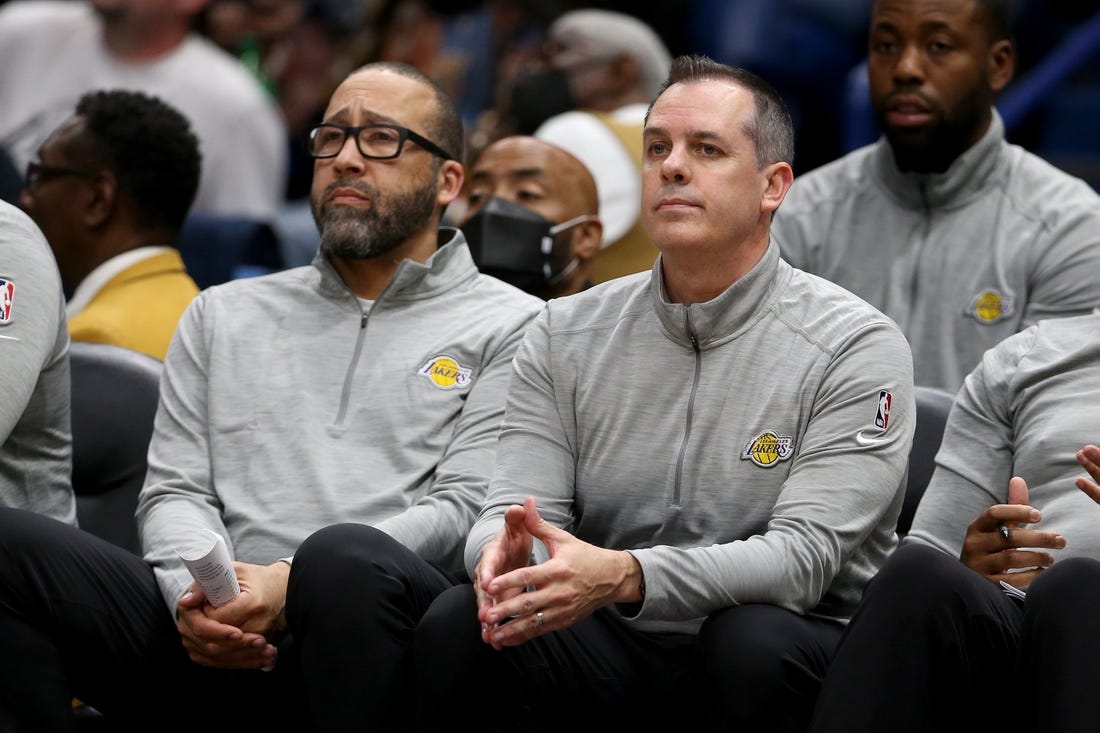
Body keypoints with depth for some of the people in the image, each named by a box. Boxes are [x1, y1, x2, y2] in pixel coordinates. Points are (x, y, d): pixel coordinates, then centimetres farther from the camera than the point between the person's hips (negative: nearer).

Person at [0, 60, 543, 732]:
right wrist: (197, 591, -7)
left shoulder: (507, 327, 13)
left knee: (344, 557, -41)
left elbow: (469, 506, 0)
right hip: (214, 649, 3)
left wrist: (291, 582, -14)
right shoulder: (224, 317, 27)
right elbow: (175, 490, 18)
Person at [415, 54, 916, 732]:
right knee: (459, 624, -26)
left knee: (754, 641, -37)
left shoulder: (858, 345, -6)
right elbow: (520, 505, 2)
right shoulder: (567, 335, 9)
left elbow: (803, 556, -17)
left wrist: (627, 578, -33)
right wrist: (504, 550, -25)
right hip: (611, 652, 2)